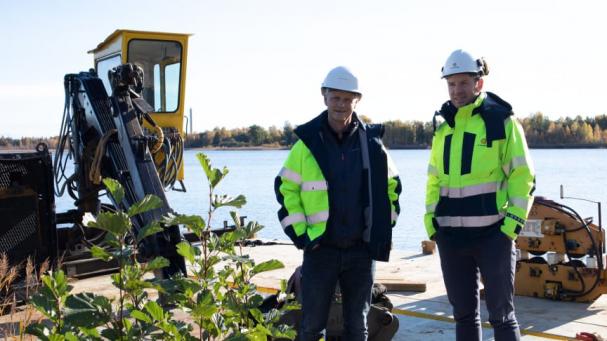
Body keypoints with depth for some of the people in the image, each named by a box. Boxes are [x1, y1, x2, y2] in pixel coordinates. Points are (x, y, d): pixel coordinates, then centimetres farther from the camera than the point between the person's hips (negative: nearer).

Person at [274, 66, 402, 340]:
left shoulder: (371, 141, 3)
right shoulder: (307, 142, -2)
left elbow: (391, 186, 14)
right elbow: (285, 188, 2)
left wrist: (384, 227, 6)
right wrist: (299, 233, -5)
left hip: (361, 250, 2)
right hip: (320, 249, -2)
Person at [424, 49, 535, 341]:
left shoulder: (501, 121, -3)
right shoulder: (444, 127, 13)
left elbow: (522, 176, -6)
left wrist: (513, 221, -14)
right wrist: (430, 218, 8)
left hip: (493, 234, -5)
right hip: (450, 236, 5)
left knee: (501, 314, 0)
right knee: (463, 313, 13)